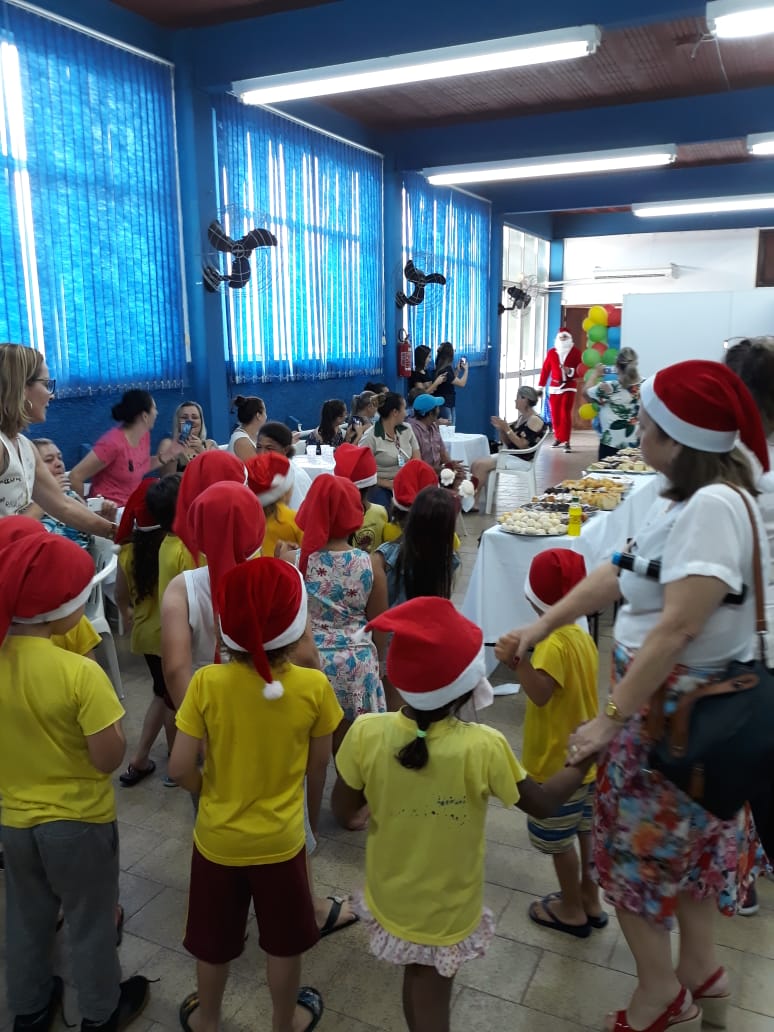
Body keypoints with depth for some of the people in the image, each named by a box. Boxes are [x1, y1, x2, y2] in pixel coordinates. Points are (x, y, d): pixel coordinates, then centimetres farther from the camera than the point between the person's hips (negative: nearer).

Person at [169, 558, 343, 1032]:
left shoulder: (207, 683, -21)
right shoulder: (314, 686, -20)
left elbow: (181, 766, -17)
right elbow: (319, 766, -7)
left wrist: (210, 794, 4)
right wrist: (312, 813, 12)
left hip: (218, 837, 1)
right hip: (282, 838, -1)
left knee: (214, 940, 25)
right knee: (284, 941, 24)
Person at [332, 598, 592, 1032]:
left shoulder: (367, 734, -24)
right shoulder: (484, 747, -29)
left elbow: (343, 813, -10)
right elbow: (544, 803, -12)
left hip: (391, 897, 2)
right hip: (448, 908, -2)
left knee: (417, 982, 26)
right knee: (432, 993, 22)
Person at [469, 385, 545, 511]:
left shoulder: (534, 420, -12)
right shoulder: (521, 418, 15)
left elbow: (522, 445, -20)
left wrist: (507, 428, -19)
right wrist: (500, 429, 0)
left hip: (522, 460, -9)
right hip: (510, 455, 9)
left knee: (481, 465, -22)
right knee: (476, 463, -8)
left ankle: (474, 503, -16)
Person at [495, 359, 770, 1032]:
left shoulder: (712, 505, -27)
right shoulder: (682, 497, 4)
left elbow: (678, 627, -30)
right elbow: (618, 573, 8)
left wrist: (611, 717, -25)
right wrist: (541, 627, 9)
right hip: (675, 698, 9)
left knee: (638, 844, 9)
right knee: (689, 834, 23)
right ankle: (700, 972, 43)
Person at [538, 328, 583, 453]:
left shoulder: (575, 352, 0)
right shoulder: (551, 352, 4)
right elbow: (545, 370, 2)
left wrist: (570, 371, -22)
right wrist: (540, 386, -1)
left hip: (569, 386, -3)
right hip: (554, 386, 3)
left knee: (565, 413, -10)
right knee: (555, 414, 7)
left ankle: (566, 441, -11)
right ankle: (558, 438, 22)